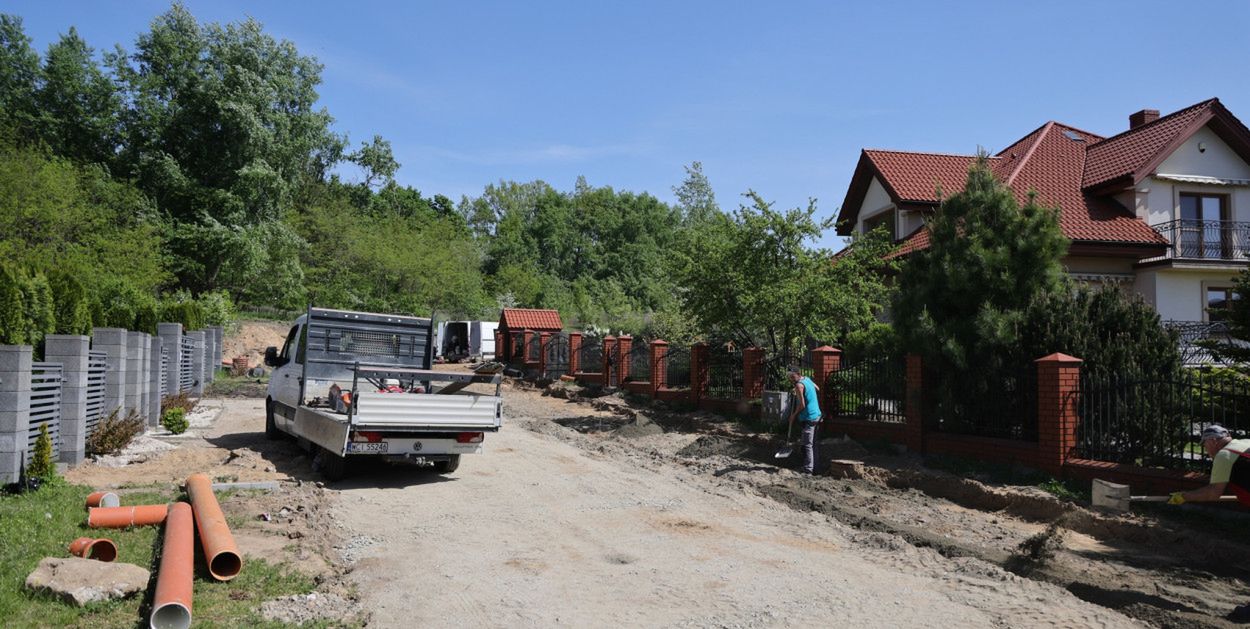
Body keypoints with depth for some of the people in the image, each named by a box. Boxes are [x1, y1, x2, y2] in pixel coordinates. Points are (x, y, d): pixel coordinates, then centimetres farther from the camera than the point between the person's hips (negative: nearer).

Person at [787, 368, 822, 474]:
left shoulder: (799, 385, -16)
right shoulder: (807, 379, 10)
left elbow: (802, 405, -18)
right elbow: (818, 389, 26)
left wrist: (794, 415, -6)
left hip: (808, 418, -10)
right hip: (816, 415, 10)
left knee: (807, 445, -7)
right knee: (812, 443, 16)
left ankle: (808, 469, -7)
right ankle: (813, 466, 22)